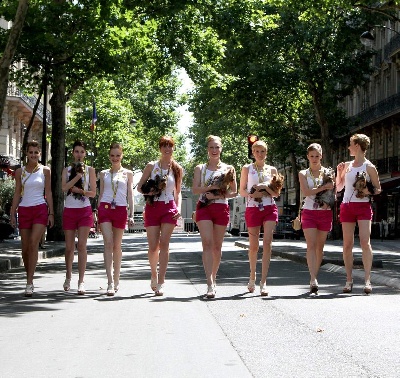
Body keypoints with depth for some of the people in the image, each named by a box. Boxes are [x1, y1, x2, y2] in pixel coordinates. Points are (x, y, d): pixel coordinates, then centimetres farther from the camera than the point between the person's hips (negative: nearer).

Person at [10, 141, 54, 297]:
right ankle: (29, 279, 21)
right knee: (25, 247, 4)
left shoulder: (45, 170, 4)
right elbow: (17, 194, 9)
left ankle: (29, 283, -18)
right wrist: (13, 214, 3)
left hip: (40, 209, -2)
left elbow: (48, 193, 6)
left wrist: (51, 213, 0)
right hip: (24, 210, 2)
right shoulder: (20, 171, 8)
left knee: (33, 243, -16)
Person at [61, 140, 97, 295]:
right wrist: (78, 175, -16)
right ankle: (68, 277, 26)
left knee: (81, 245, -11)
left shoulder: (90, 170, 7)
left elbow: (93, 192, 2)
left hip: (85, 211, -1)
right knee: (69, 247, 6)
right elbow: (64, 188, -9)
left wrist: (80, 190, -12)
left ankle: (81, 281, -11)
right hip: (69, 210, 1)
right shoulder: (67, 170, 9)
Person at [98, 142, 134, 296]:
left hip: (120, 210, 0)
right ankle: (110, 282, -20)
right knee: (108, 243, -13)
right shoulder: (104, 174, 13)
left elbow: (130, 195, 8)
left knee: (117, 246, 6)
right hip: (105, 208, 0)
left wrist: (131, 214, 0)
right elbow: (100, 194, 16)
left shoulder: (127, 173, 11)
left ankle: (116, 280, 18)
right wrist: (98, 212, 9)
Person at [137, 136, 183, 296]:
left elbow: (178, 192, 13)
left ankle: (160, 283, -8)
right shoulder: (151, 166, 5)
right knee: (153, 246, -1)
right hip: (152, 207, 0)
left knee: (164, 244, -9)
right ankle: (154, 275, 27)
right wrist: (148, 192, -13)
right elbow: (139, 187, 8)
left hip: (169, 207, 0)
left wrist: (179, 208, -1)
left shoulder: (177, 169, 8)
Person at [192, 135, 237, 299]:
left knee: (217, 246, 5)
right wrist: (211, 187, -14)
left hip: (221, 208, 1)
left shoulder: (228, 168, 10)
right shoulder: (200, 168, 11)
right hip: (204, 208, -1)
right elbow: (195, 189, 0)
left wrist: (219, 195, -11)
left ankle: (213, 278, 23)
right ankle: (210, 285, -21)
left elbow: (234, 192, 6)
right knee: (207, 244, -15)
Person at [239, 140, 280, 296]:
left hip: (269, 209, 0)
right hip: (252, 208, 0)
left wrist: (266, 187, -9)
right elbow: (242, 191, 5)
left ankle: (263, 281, -14)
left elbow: (276, 193, 9)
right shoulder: (247, 169, 7)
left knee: (267, 242, -14)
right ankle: (252, 277, 28)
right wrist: (252, 194, -14)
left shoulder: (272, 170, 10)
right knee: (253, 245, 6)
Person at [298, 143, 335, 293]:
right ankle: (313, 280, -22)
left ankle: (314, 277, 15)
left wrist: (328, 201, -13)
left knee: (320, 247, 5)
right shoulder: (303, 174, 7)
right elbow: (305, 192, -8)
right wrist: (323, 187, -15)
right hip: (309, 212, -1)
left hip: (325, 212, 2)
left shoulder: (328, 172, 9)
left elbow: (332, 192, 7)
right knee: (311, 245, -13)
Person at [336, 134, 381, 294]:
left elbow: (378, 189, 4)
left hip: (363, 206, -4)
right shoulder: (347, 165, 13)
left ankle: (367, 280, -12)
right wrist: (339, 172, 4)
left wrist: (368, 191, -16)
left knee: (365, 242, -14)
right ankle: (349, 279, 6)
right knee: (347, 244, 2)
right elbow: (338, 187, 18)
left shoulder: (369, 167, 0)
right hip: (347, 206, 5)